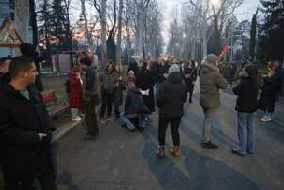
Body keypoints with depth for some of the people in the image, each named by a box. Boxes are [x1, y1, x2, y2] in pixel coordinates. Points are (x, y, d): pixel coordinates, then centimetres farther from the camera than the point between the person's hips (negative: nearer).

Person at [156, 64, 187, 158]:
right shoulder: (183, 85, -4)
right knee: (175, 130, 17)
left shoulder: (164, 84, -19)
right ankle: (177, 149, 24)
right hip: (178, 112, 4)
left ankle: (161, 149, 20)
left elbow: (159, 99, -17)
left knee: (162, 130, 13)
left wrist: (160, 106, 3)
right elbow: (184, 99, 4)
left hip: (165, 112, -4)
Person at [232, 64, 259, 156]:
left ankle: (241, 149, 8)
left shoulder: (243, 83, -21)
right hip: (253, 108, 7)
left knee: (242, 128, 2)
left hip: (243, 108, -7)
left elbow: (235, 91, -12)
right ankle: (251, 148, 25)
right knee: (251, 128, 14)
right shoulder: (255, 83, 2)